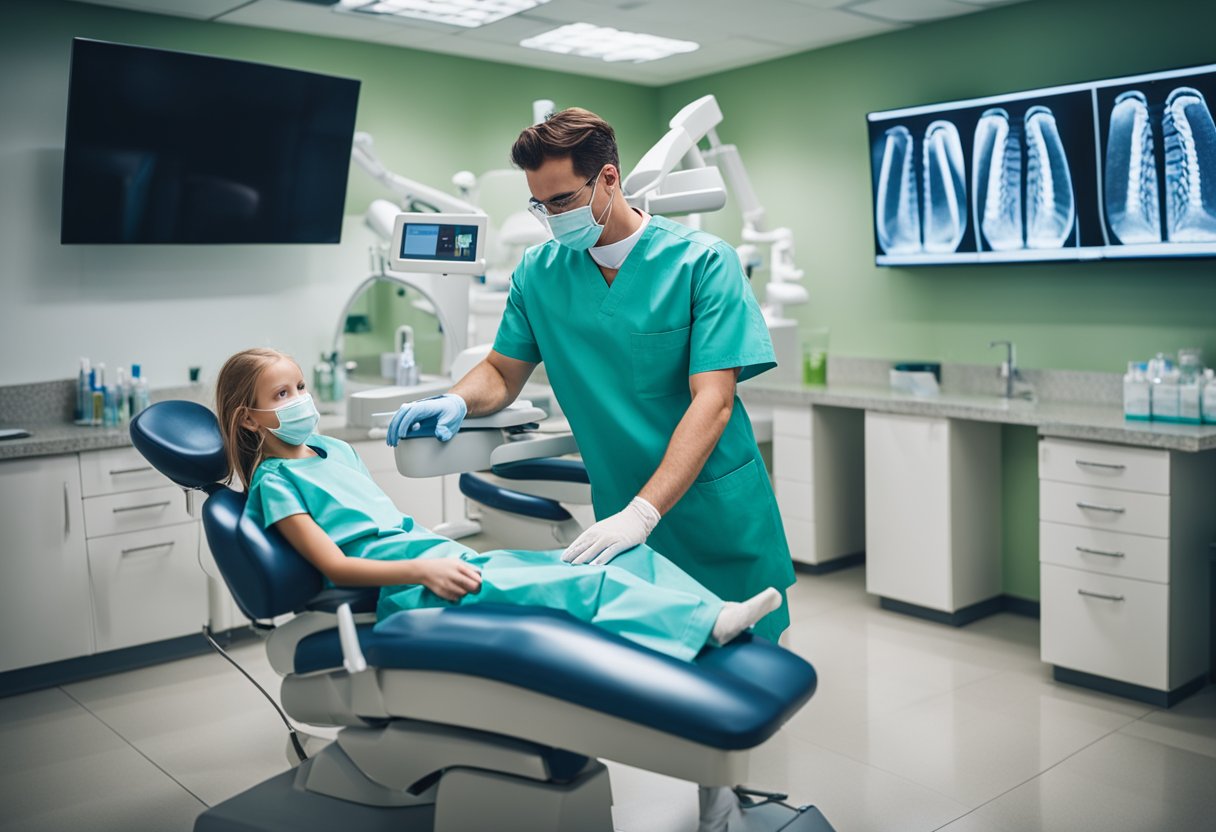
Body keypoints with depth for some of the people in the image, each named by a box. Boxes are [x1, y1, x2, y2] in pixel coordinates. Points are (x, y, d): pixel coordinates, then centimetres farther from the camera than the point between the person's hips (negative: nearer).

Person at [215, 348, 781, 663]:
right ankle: (708, 625, -34)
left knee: (628, 559, -10)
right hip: (405, 584, -8)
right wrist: (423, 571, -22)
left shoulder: (335, 449, 25)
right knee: (577, 585, -29)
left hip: (446, 554, 8)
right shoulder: (274, 480, 1)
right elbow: (335, 565, -9)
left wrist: (448, 555, 16)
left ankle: (718, 619, -18)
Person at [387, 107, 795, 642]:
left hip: (718, 518, -2)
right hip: (623, 519, 3)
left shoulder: (702, 261, -10)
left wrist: (642, 512, -29)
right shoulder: (538, 271, 3)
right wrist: (456, 401, -13)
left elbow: (713, 402, -19)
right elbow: (503, 371, 12)